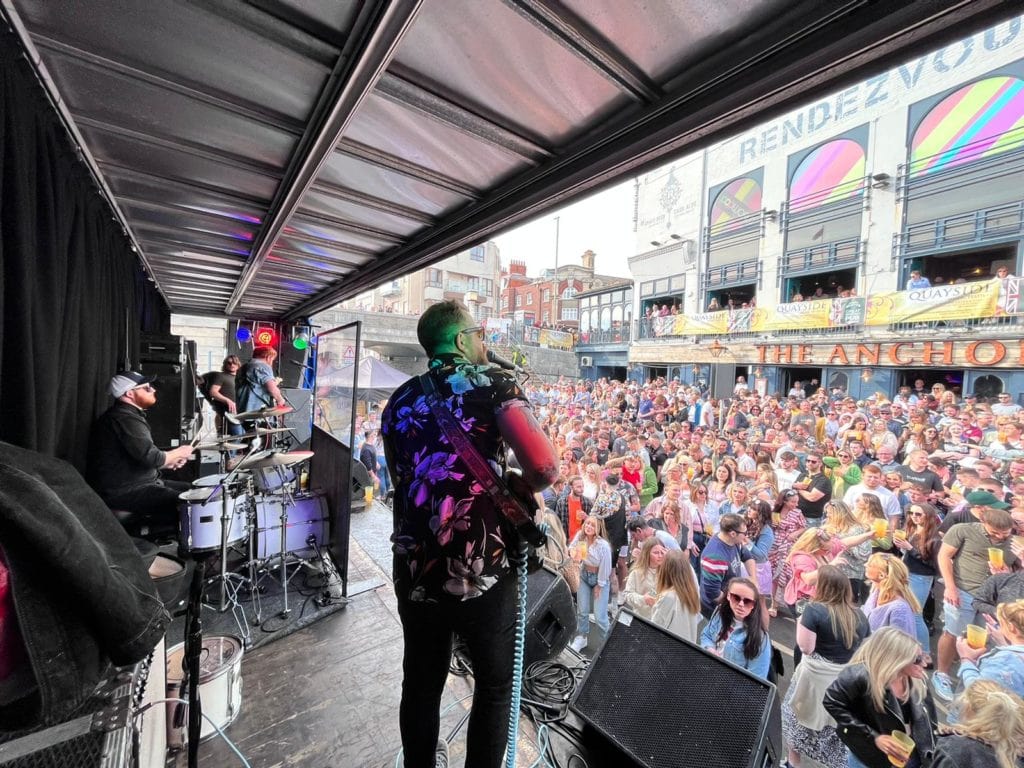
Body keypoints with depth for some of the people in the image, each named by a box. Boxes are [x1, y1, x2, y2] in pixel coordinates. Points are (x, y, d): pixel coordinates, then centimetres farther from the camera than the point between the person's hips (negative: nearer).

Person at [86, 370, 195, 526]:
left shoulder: (129, 415, 15)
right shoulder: (124, 418, -19)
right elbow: (150, 457, -26)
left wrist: (169, 461, 8)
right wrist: (178, 453, -9)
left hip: (138, 482, 11)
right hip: (124, 492, -11)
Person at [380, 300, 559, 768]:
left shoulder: (399, 402, 7)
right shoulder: (494, 384, -8)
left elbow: (403, 481, 14)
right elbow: (545, 467, -21)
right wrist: (516, 485, 1)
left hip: (415, 573, 5)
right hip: (483, 573, -4)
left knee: (420, 687, 27)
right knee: (495, 686, 22)